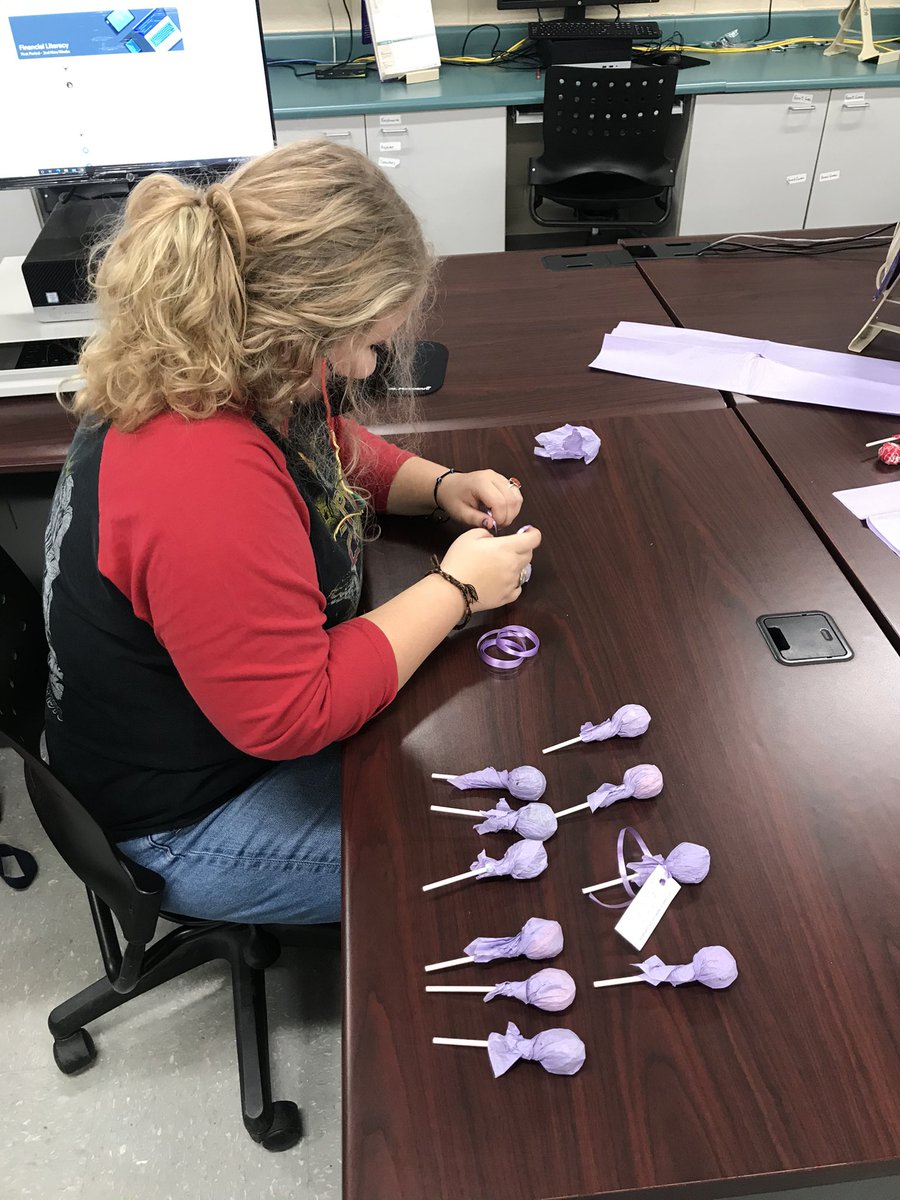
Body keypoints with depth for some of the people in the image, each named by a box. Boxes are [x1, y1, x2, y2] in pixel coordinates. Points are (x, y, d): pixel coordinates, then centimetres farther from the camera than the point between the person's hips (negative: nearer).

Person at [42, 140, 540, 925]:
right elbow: (293, 715, -32)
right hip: (196, 820, -9)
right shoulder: (207, 481, -38)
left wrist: (439, 486, -7)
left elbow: (343, 451, 13)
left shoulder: (207, 369, -7)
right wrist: (455, 589, -23)